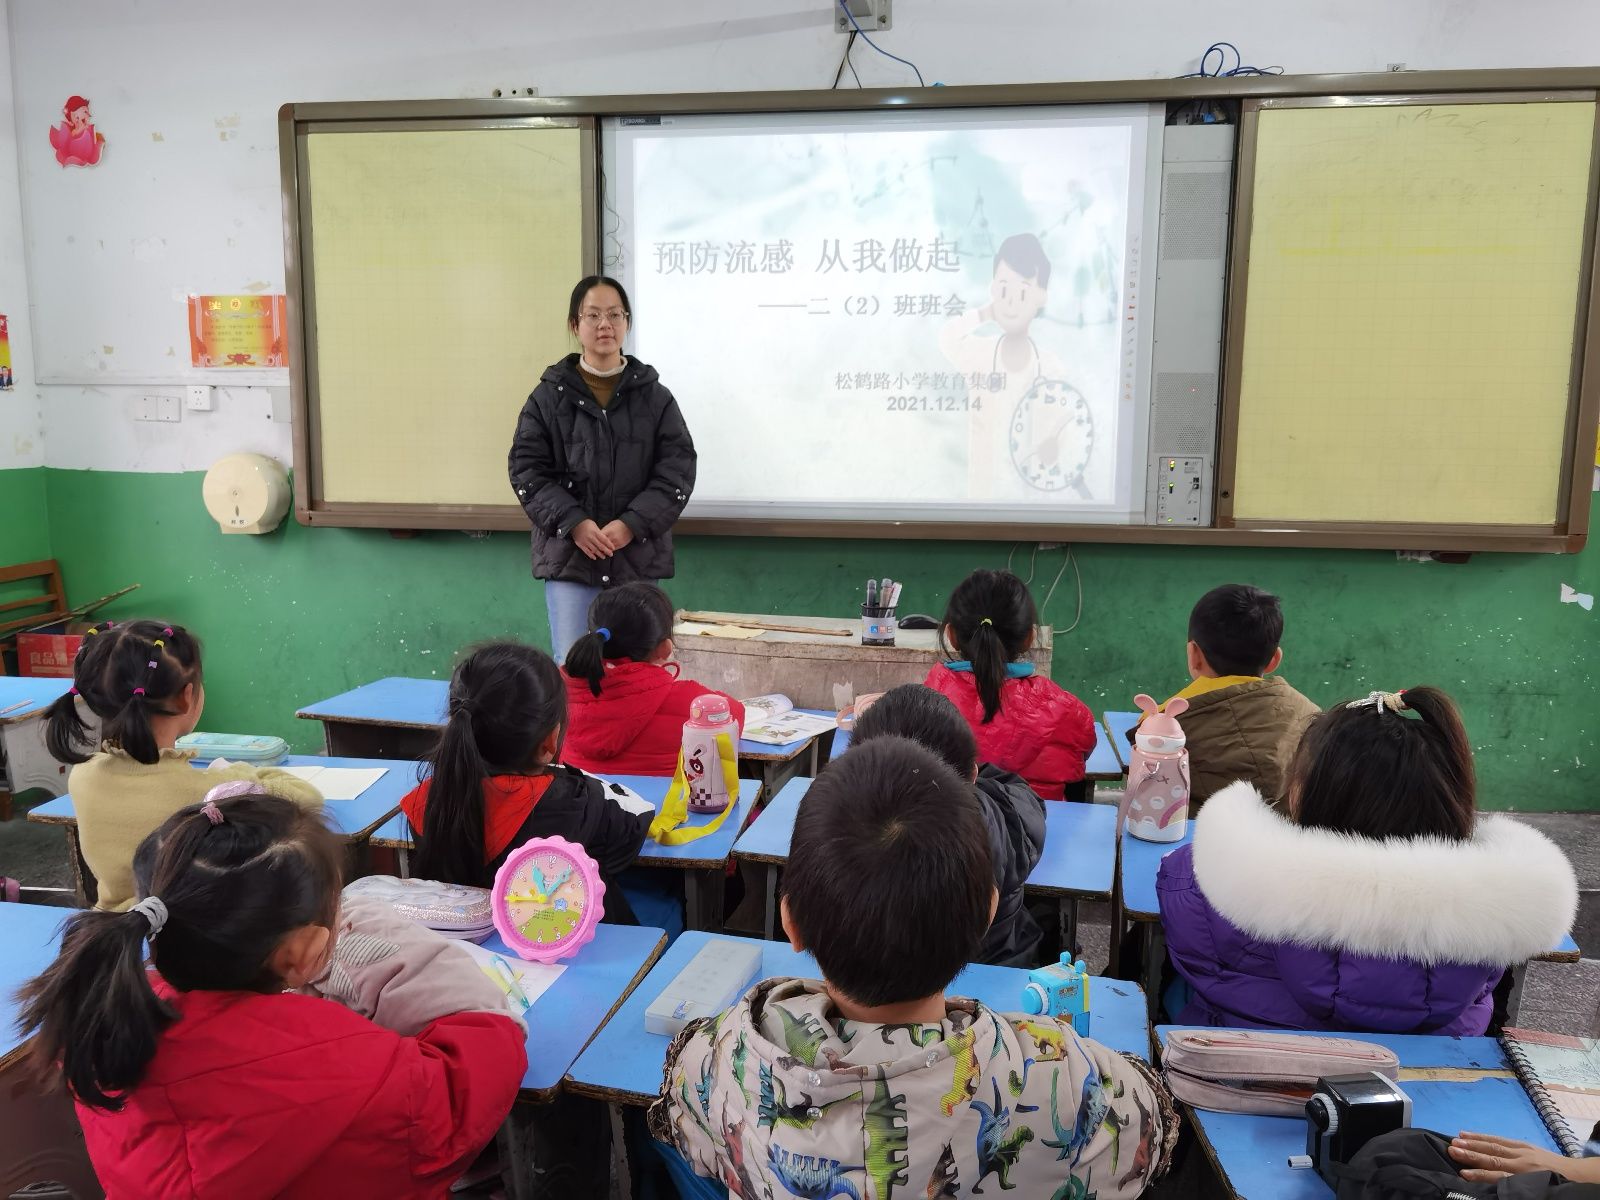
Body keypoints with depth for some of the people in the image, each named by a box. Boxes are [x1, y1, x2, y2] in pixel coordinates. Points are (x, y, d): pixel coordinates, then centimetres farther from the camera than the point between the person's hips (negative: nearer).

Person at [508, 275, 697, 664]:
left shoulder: (655, 397, 5)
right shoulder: (549, 396, 3)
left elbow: (677, 471, -2)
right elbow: (527, 470, -2)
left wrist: (632, 524, -14)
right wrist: (573, 523, -15)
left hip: (638, 557, 1)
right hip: (568, 554, -1)